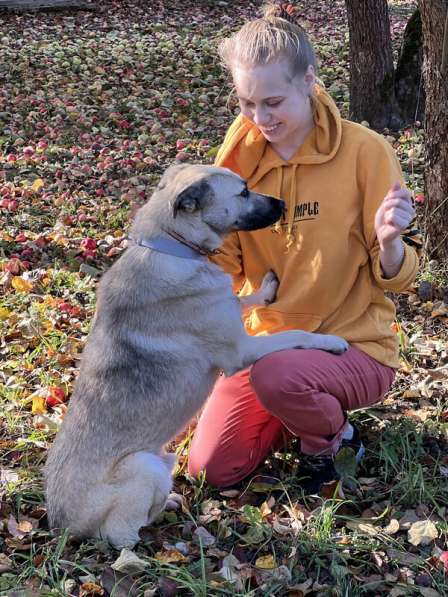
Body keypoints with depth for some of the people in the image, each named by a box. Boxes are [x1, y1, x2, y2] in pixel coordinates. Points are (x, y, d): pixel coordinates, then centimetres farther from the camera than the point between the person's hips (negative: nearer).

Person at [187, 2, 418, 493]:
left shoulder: (365, 151, -15)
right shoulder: (241, 153, -3)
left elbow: (394, 278, -10)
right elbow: (222, 262, -1)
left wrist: (389, 241, -33)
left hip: (354, 344, -4)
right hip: (265, 339, 5)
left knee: (275, 374, -35)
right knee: (212, 469, -2)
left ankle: (328, 439, 0)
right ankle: (309, 413, 25)